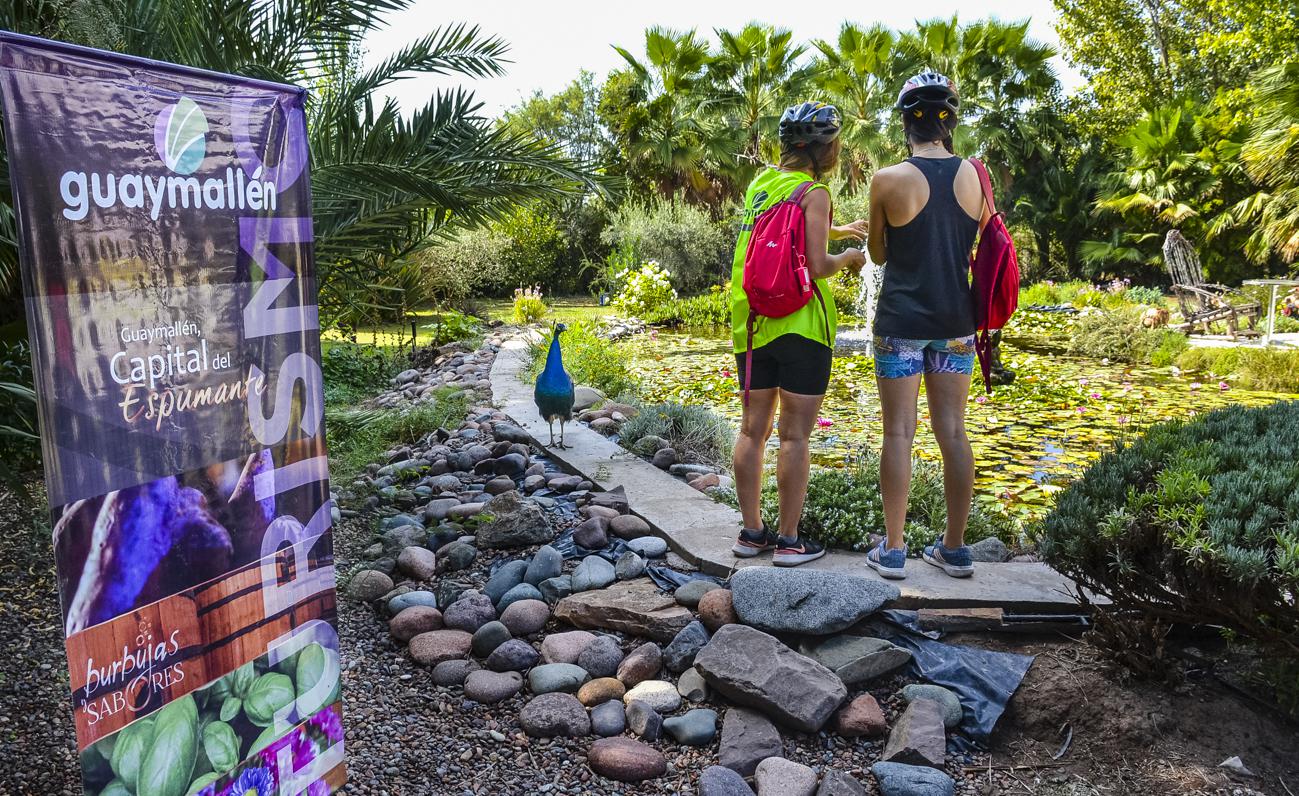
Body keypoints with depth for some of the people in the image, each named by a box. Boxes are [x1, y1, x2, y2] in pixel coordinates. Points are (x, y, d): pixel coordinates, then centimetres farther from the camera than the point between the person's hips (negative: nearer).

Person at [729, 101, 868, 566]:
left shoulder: (761, 183, 12)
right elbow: (816, 265, -17)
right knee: (795, 435, 0)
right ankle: (789, 542, 6)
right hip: (799, 325, -7)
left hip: (751, 321, 7)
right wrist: (848, 258, 2)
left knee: (754, 428, 11)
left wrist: (837, 231, 29)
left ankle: (752, 532, 19)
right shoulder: (813, 192, -10)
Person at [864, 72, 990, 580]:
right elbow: (980, 244, 10)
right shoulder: (974, 176, 0)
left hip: (901, 321, -3)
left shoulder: (888, 180, -10)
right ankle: (955, 548, 18)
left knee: (899, 433, 3)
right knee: (953, 433, 9)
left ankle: (893, 550, 8)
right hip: (955, 321, 3)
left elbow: (878, 255, 2)